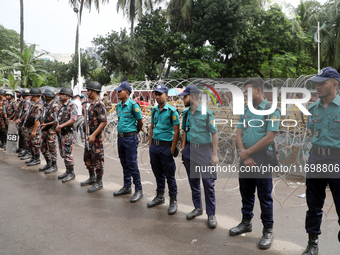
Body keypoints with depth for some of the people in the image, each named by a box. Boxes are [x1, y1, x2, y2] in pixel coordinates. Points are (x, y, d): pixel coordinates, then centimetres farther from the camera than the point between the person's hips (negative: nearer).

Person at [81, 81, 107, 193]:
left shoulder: (99, 104, -18)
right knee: (87, 157, 18)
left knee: (97, 159, -1)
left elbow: (104, 122, -24)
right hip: (90, 135, 10)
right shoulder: (92, 103, 13)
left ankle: (99, 183, 10)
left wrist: (94, 135, -24)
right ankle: (92, 178, 32)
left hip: (96, 136, -10)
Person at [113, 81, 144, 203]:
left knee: (132, 164, -6)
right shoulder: (118, 106, 11)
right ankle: (127, 187, 27)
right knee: (124, 164, 15)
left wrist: (134, 132, 6)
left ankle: (138, 190, 4)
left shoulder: (133, 105, -13)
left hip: (130, 138, -8)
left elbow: (140, 122, -7)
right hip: (120, 137, 8)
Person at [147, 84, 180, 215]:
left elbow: (176, 131, -12)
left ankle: (173, 201, 12)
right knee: (158, 173, 17)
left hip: (166, 146, -6)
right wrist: (150, 144, 11)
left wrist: (172, 149, -16)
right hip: (154, 145, 7)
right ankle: (160, 197, 32)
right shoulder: (154, 110, 10)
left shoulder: (172, 111, -10)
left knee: (169, 175, 1)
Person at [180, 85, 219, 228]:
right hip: (189, 150, 6)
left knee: (208, 183, -1)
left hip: (204, 150, -6)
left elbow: (214, 133, -10)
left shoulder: (207, 113, -12)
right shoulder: (186, 113, 7)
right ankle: (198, 208, 30)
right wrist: (183, 148, 10)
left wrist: (214, 154, -13)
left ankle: (211, 214, 10)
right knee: (193, 181, 14)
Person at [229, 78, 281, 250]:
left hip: (263, 160, -6)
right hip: (245, 159, 6)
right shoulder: (245, 111, 11)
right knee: (246, 193, 16)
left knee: (265, 197, 4)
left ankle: (268, 231, 18)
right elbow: (239, 134, 6)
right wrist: (244, 155, -10)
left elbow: (269, 137, -17)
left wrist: (247, 152, -13)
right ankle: (246, 223, 33)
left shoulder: (271, 110, -9)